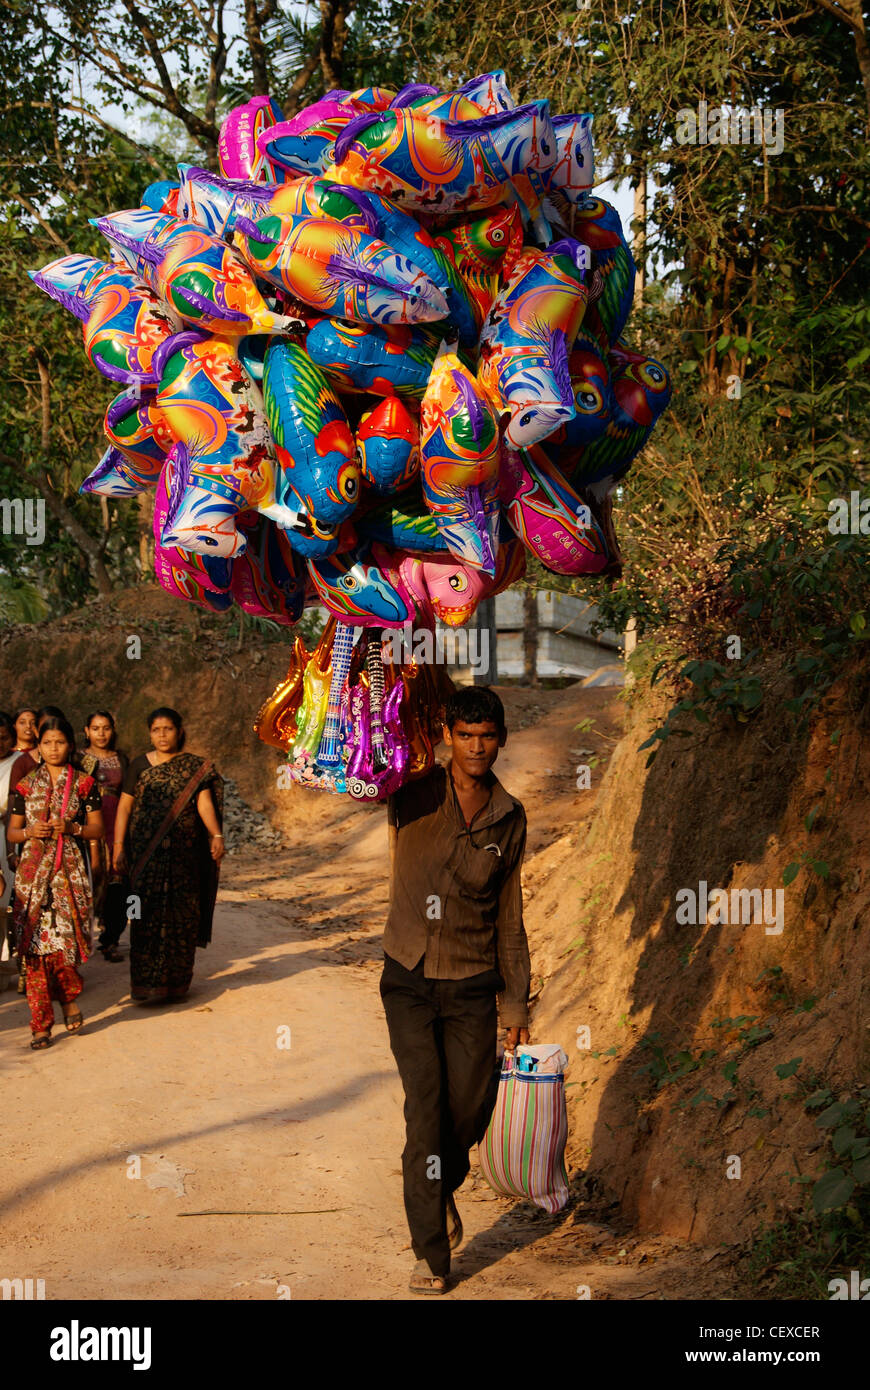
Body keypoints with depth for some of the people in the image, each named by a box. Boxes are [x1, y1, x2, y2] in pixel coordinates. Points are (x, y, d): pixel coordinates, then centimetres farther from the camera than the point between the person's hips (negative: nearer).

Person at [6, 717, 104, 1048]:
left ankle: (69, 998, 20)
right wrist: (31, 832, -9)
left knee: (64, 937, -10)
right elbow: (12, 833, 11)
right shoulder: (26, 785, 9)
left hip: (69, 870, -1)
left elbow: (98, 829, 7)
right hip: (33, 869, 1)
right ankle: (41, 1024, 0)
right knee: (35, 945, -5)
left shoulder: (83, 784, 6)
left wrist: (71, 828, -11)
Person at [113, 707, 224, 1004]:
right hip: (146, 853, -1)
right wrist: (119, 846, -3)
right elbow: (125, 806, 5)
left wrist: (216, 835, -19)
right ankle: (147, 983, -7)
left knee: (182, 915, 2)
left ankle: (177, 980, 13)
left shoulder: (196, 767, 6)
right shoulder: (139, 765, 6)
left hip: (184, 854, 1)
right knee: (148, 915, -8)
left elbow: (204, 802, -4)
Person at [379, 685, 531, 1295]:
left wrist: (516, 1003, 9)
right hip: (410, 978, -2)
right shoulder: (415, 793, -4)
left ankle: (444, 1188, 37)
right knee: (426, 1112, -6)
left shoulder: (510, 819, 4)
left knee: (470, 1111, 4)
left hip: (473, 987, 2)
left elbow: (509, 917, 9)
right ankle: (431, 1251, 6)